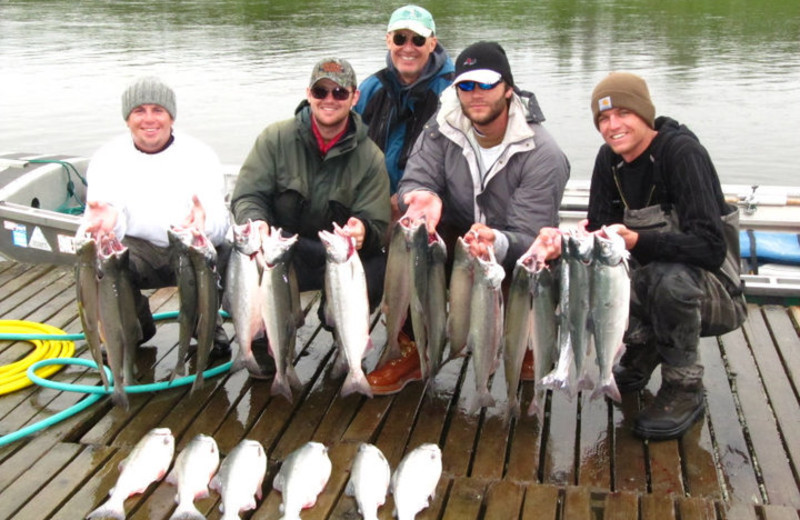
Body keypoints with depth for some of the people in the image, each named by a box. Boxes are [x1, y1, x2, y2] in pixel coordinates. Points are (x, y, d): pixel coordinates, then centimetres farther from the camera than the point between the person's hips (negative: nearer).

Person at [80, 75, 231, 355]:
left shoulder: (200, 155, -9)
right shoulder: (107, 158, -3)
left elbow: (220, 226, -18)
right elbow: (98, 219, -13)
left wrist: (205, 222, -45)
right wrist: (107, 220, -40)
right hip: (139, 250, 2)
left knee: (211, 255, -34)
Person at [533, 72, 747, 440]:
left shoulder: (683, 152, -20)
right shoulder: (609, 159, -1)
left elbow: (711, 247, -30)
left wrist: (636, 242, -43)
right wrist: (564, 243, -25)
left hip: (715, 293, -6)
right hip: (650, 280, 6)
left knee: (669, 275, -37)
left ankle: (685, 388, -12)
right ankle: (642, 351, 9)